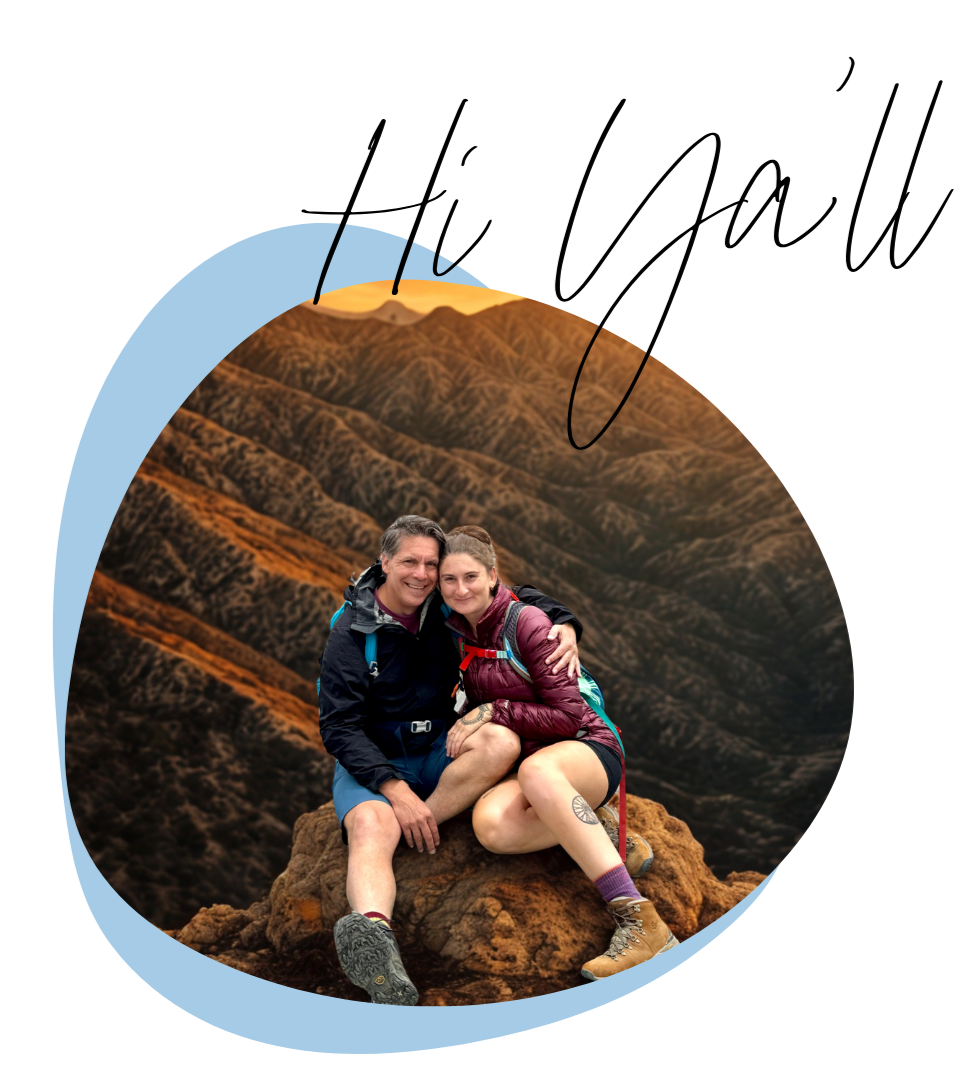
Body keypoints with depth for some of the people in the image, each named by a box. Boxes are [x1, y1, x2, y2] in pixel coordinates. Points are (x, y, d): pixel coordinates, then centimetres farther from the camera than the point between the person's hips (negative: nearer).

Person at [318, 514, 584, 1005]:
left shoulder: (446, 609, 2)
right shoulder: (352, 632, -9)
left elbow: (519, 596, 17)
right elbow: (340, 727, -14)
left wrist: (563, 625, -7)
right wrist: (396, 790, -27)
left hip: (439, 753, 4)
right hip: (371, 761, -4)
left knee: (501, 742, -28)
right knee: (370, 826, -38)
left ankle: (411, 831, -27)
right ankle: (375, 934, -68)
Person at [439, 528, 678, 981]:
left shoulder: (527, 623, -10)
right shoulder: (458, 633, 8)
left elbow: (568, 716, -12)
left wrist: (493, 712, -16)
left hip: (586, 750, -4)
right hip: (523, 764, 4)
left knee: (536, 770, -43)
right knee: (491, 824, -34)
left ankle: (639, 920, -44)